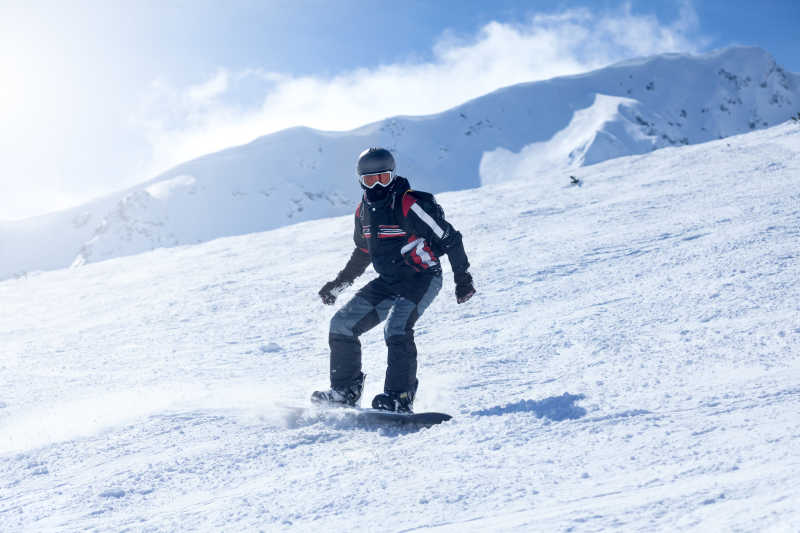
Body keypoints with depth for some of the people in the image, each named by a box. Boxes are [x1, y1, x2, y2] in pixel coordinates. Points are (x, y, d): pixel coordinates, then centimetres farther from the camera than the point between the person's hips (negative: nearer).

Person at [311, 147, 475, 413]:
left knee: (397, 330, -29)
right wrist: (339, 283, 23)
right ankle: (345, 390, 12)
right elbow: (363, 252, 21)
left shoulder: (409, 204, -18)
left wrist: (462, 277, -15)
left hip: (422, 279, -8)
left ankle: (399, 399, -24)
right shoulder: (364, 210, 5)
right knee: (342, 324, 2)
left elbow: (449, 238, -14)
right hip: (388, 281, 8)